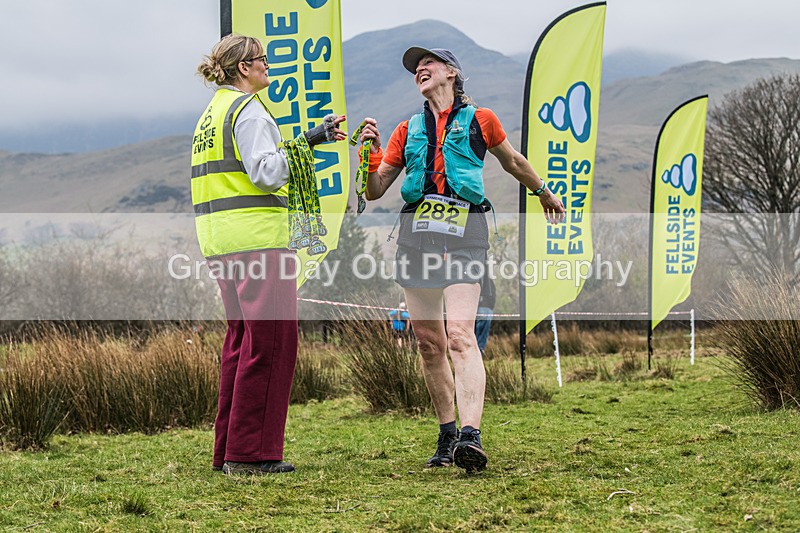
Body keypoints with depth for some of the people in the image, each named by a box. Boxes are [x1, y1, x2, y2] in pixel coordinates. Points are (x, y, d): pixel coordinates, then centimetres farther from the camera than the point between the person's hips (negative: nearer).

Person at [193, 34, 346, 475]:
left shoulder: (212, 113, 20)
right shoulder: (248, 109, -8)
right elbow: (265, 171, -19)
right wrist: (308, 142, -16)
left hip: (221, 240, 10)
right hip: (256, 237, -10)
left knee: (242, 339, 13)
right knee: (269, 342, -7)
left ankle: (229, 451, 13)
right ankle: (251, 453, -8)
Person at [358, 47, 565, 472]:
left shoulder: (479, 120, 10)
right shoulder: (408, 130, 19)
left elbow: (512, 162, 28)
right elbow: (374, 191, 17)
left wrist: (543, 193, 41)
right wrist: (371, 152, 0)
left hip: (463, 231, -4)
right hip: (416, 230, 4)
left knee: (460, 335, -19)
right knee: (428, 341, 4)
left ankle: (470, 437, -30)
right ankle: (447, 436, 15)